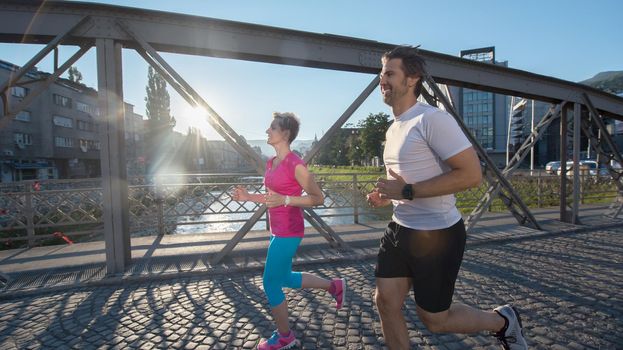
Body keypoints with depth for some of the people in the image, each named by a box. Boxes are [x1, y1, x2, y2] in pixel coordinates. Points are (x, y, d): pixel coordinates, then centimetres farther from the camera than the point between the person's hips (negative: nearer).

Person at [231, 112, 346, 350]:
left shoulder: (295, 164, -17)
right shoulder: (271, 163, 9)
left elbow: (318, 198, -15)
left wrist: (284, 200, -26)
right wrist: (248, 196, 6)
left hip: (288, 232, -9)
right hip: (277, 230, 9)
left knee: (270, 283, 3)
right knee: (285, 279, 22)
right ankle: (334, 286, 38)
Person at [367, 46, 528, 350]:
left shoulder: (432, 119, -18)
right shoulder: (392, 129, 11)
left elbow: (471, 174, -24)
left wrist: (406, 191, -25)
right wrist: (386, 196, 5)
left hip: (437, 235, -8)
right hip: (400, 229, 8)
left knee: (434, 320, 8)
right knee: (385, 302, 9)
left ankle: (503, 321, 36)